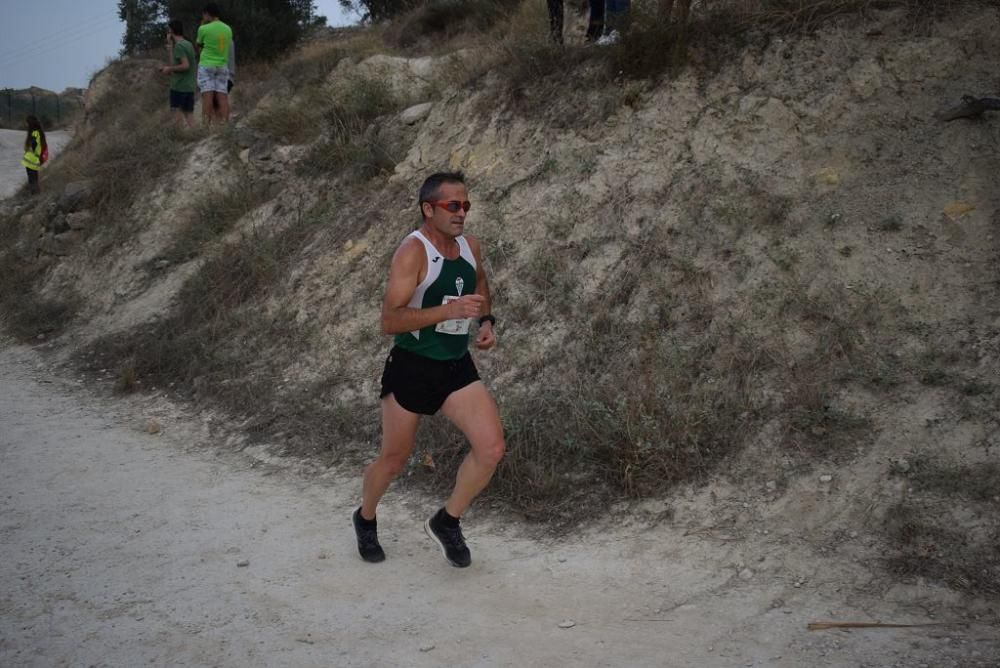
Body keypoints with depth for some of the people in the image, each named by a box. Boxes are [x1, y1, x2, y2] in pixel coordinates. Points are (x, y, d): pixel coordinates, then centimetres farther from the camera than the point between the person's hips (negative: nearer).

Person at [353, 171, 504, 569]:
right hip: (412, 368, -5)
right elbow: (389, 320, -25)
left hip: (457, 367, 5)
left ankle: (447, 523, 12)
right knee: (393, 460, 9)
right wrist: (448, 311, -33)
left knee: (491, 448, -9)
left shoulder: (471, 246, 3)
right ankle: (365, 520, 40)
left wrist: (486, 320, 7)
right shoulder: (413, 252, -18)